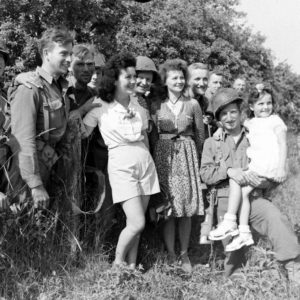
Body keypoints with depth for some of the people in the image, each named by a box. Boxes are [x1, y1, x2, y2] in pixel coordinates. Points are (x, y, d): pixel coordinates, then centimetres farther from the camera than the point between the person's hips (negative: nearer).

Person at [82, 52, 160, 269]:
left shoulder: (138, 104, 9)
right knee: (137, 223, -10)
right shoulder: (100, 107, -6)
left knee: (135, 223, 6)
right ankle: (118, 263, 12)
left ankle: (132, 265, 19)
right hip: (122, 166, -5)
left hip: (145, 163, 5)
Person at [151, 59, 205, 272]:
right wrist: (154, 157, 0)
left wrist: (198, 160, 10)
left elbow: (200, 134, 9)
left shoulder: (193, 104, 3)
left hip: (187, 156, 1)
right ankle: (171, 254, 12)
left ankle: (184, 253, 16)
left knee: (186, 209, 3)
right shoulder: (156, 106, 3)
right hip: (163, 157, 0)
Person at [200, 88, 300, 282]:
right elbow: (205, 173, 2)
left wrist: (258, 178, -13)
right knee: (232, 249, 3)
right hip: (225, 201, 1)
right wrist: (228, 171, -16)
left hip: (253, 198, 0)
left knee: (275, 218, -29)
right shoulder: (212, 142, 11)